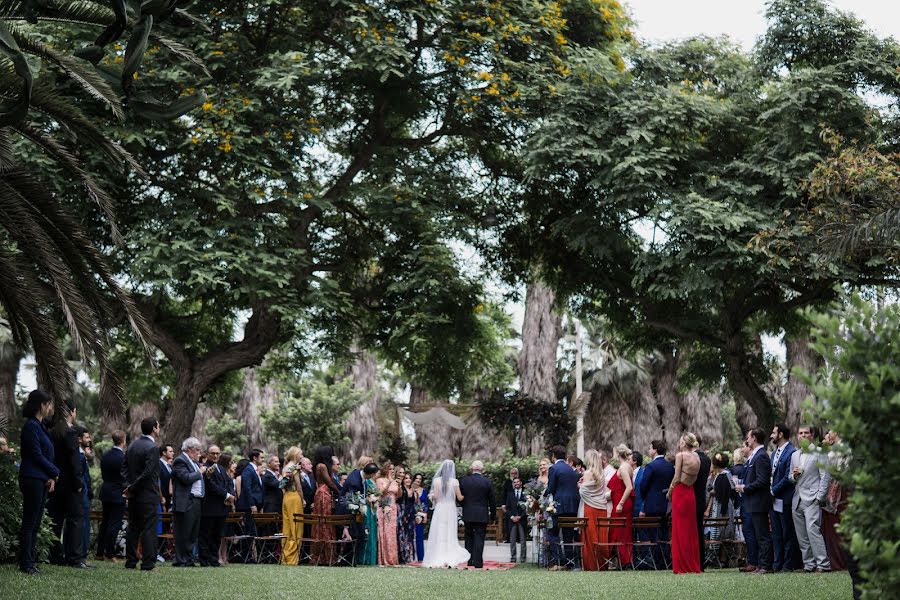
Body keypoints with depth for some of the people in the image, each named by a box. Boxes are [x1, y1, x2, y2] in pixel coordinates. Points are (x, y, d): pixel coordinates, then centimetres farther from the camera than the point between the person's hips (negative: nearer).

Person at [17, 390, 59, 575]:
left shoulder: (39, 426, 17)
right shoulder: (31, 426, -12)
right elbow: (37, 455, -16)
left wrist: (51, 477, 5)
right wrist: (55, 472, -5)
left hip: (42, 479, 9)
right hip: (32, 479, -9)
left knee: (35, 523, 11)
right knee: (29, 523, -5)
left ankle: (30, 560, 16)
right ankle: (26, 564, -1)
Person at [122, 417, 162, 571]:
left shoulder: (132, 445, 10)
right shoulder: (152, 448, -15)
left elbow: (124, 467, 10)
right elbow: (148, 472, -20)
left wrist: (128, 486, 3)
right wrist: (132, 488, -12)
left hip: (134, 495, 8)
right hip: (148, 495, -8)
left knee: (133, 528, 12)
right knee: (149, 529, -4)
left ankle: (130, 561, 15)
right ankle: (147, 563, -4)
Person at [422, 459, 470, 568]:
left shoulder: (437, 480, -6)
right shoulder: (454, 482, -4)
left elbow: (435, 496, -7)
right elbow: (459, 498, -1)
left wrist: (431, 496, 14)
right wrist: (464, 496, 19)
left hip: (439, 509, -1)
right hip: (451, 509, 1)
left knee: (438, 534, 4)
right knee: (450, 535, 8)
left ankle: (437, 560, 0)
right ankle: (450, 559, 1)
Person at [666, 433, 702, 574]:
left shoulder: (680, 455, -10)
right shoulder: (696, 457, 8)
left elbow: (677, 478, -12)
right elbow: (694, 478, 6)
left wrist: (669, 492, 1)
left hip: (680, 493, -6)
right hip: (691, 494, 6)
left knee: (680, 530, -1)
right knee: (691, 530, 11)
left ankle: (681, 566, 1)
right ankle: (693, 565, 14)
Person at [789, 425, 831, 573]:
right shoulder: (794, 455, 18)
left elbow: (825, 477, -4)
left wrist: (819, 497, -11)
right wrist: (794, 475, -1)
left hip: (812, 499, -6)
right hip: (797, 500, 6)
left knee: (812, 530, -18)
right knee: (801, 536, 4)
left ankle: (823, 564, -17)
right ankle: (808, 564, 10)